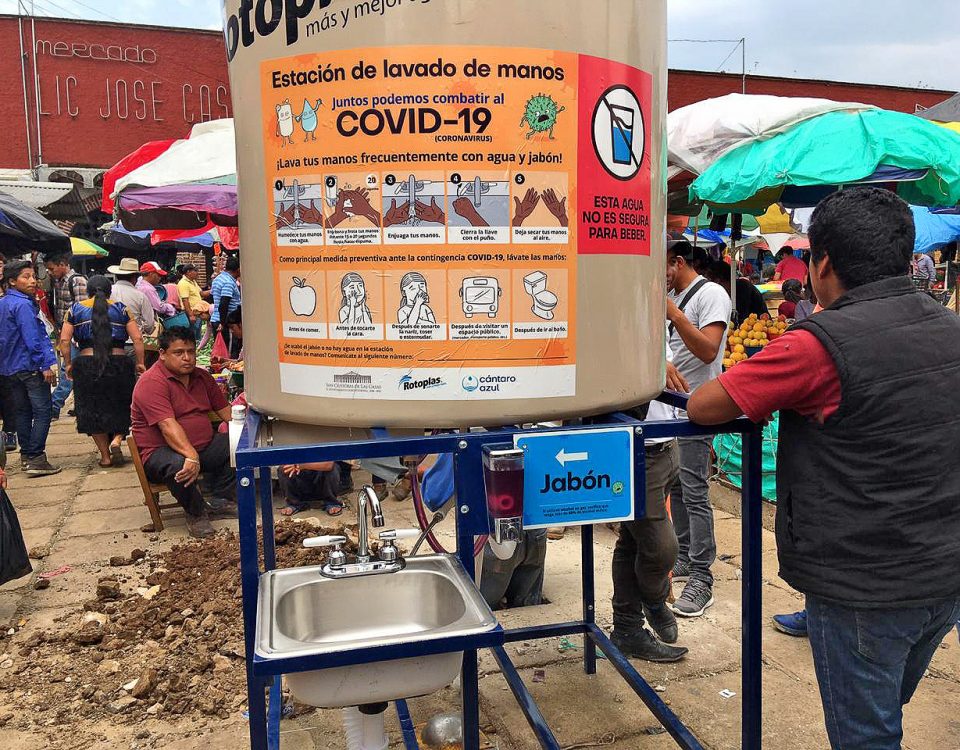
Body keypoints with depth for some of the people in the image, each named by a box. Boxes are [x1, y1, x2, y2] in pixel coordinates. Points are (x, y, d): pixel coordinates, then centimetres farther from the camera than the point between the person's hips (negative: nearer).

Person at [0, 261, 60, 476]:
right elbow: (33, 339, -21)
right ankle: (35, 458, -11)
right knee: (43, 411, -7)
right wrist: (46, 365, -19)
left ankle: (26, 455, 22)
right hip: (29, 366, -10)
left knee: (22, 412, 16)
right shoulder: (23, 305, -16)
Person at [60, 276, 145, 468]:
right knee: (121, 406, 15)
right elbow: (137, 339, -1)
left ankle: (105, 455, 12)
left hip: (86, 365, 1)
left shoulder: (76, 310, 9)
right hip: (119, 363, 0)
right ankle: (117, 439, -8)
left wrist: (68, 364, 10)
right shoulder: (120, 309, 6)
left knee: (93, 409, 10)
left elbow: (64, 340, 1)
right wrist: (140, 363, 5)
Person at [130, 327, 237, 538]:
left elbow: (225, 410, 13)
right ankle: (195, 513, -12)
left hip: (204, 446, 8)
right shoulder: (151, 382, -16)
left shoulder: (202, 377, 10)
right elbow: (168, 426, -29)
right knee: (177, 465, -40)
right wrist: (191, 456, -42)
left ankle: (220, 500, 0)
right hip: (160, 452, -7)